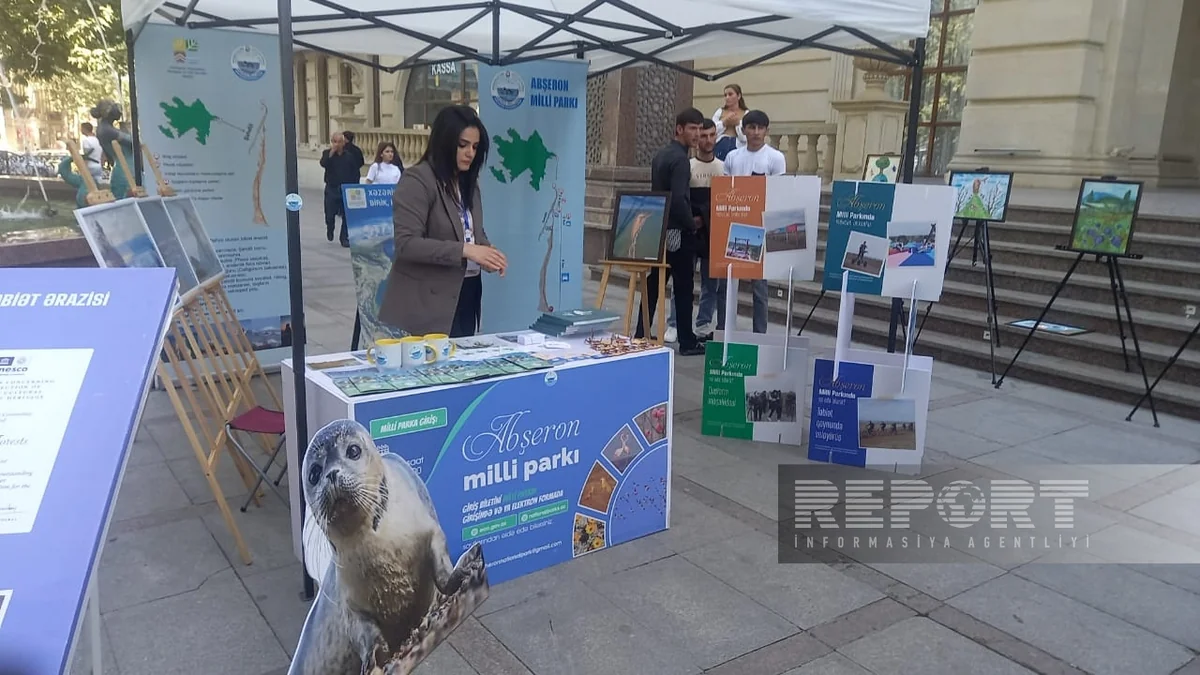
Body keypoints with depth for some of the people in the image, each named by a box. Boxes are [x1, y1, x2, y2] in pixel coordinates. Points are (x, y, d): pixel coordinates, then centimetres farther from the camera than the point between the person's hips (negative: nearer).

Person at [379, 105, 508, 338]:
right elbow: (407, 243, -20)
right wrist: (464, 250, -27)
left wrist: (485, 251, -5)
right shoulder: (417, 180, -12)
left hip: (466, 294, 7)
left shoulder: (469, 182, 13)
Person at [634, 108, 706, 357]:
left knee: (653, 284, 11)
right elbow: (678, 199, -25)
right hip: (678, 232, -9)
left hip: (659, 228, 9)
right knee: (683, 287, 0)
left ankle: (641, 336, 14)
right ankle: (687, 342, 7)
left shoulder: (661, 155, 13)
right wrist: (691, 224, -11)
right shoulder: (680, 159, -16)